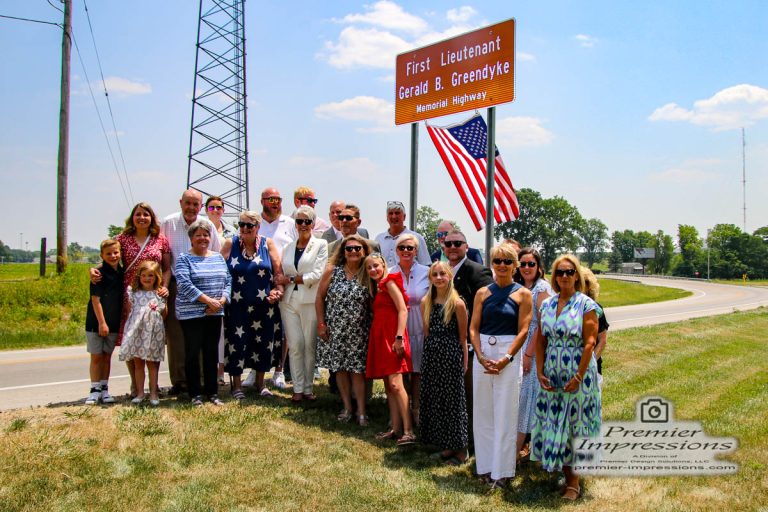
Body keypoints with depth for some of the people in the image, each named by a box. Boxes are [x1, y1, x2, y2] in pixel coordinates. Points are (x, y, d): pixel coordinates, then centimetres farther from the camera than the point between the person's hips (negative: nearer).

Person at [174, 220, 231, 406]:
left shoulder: (218, 258, 13)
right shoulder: (184, 259, -3)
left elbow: (228, 281, 10)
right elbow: (184, 284, -16)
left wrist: (221, 301, -8)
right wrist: (208, 300, -19)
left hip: (215, 314, 5)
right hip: (191, 314, -4)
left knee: (212, 352, 9)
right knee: (193, 353, 1)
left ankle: (212, 392, 18)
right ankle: (195, 394, 11)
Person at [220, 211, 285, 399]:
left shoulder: (267, 244, 3)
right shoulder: (230, 244, 2)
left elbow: (278, 271, 2)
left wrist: (278, 290, -11)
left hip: (264, 305, 1)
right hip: (237, 305, -1)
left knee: (263, 343, 8)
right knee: (237, 343, 1)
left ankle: (260, 383, 25)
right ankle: (237, 385, 15)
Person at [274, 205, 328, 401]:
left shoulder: (321, 244, 3)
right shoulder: (288, 247, 17)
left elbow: (317, 275, -8)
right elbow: (282, 274, 16)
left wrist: (289, 279, -7)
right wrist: (278, 288, -5)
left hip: (310, 301, -3)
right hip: (289, 300, 3)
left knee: (310, 345, 0)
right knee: (295, 345, 0)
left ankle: (308, 388, 9)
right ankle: (298, 388, 7)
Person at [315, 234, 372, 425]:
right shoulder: (332, 271, -2)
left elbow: (374, 303, 2)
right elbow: (319, 297, 2)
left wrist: (373, 327, -6)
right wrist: (321, 324, -2)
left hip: (358, 333, -1)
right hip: (335, 331, 1)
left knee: (357, 370, -1)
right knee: (340, 368, 9)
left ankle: (361, 411, 9)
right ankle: (347, 407, 23)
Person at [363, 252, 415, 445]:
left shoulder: (390, 282, -5)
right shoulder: (377, 287, 20)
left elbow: (403, 310, -14)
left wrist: (399, 338, -20)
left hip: (392, 337, -9)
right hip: (380, 337, 9)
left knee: (395, 384, -15)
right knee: (388, 385, 8)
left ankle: (408, 431, -16)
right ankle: (395, 428, 12)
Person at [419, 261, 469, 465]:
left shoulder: (457, 303, -8)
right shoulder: (426, 302, 7)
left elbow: (462, 337, -5)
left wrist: (464, 362, -5)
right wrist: (429, 352, 8)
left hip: (452, 354, -5)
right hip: (431, 355, 5)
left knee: (453, 400, 2)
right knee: (434, 399, 10)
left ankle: (460, 449, 15)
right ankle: (447, 446, 23)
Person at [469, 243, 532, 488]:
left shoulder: (522, 294, 0)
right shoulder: (483, 293, 7)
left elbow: (523, 330, -6)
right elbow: (473, 328, 4)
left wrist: (506, 358, -15)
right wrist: (481, 356, -10)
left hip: (509, 356, -3)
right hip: (483, 355, 3)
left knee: (505, 414, 2)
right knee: (483, 412, 9)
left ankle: (502, 470, 12)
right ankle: (485, 465, 21)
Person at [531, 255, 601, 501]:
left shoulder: (586, 304, -6)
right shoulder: (546, 304, 7)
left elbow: (589, 343, -11)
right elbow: (540, 340, 7)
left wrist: (578, 377, -16)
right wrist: (540, 372, -1)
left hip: (577, 372, -4)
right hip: (552, 374, 4)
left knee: (573, 423, 2)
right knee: (552, 423, 6)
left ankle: (574, 482, 16)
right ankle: (569, 477, 21)